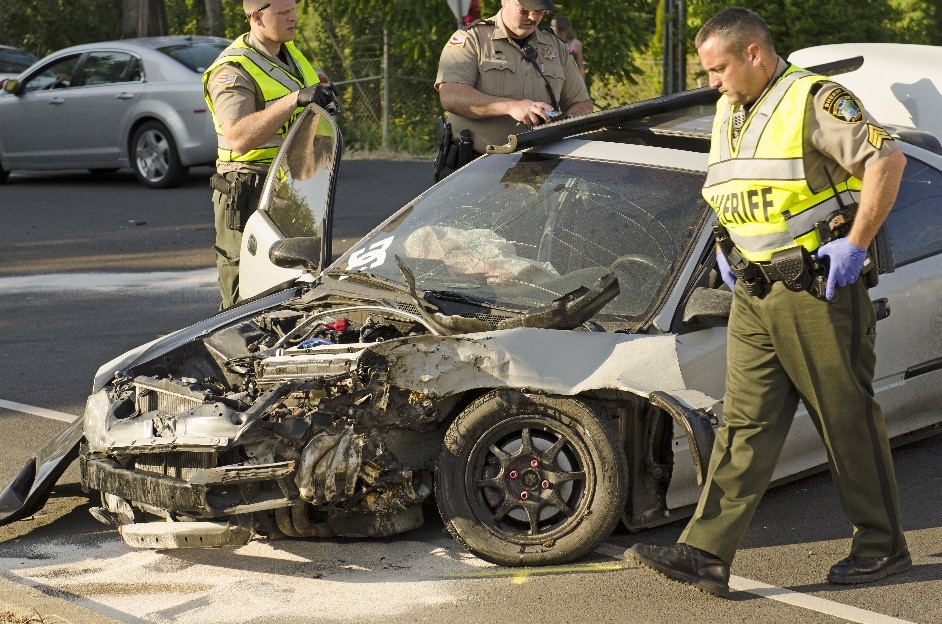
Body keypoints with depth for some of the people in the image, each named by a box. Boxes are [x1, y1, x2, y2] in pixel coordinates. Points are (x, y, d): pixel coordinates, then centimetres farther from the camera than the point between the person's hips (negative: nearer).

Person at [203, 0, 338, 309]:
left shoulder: (292, 54, 14)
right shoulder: (232, 71, -14)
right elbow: (239, 139, -29)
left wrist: (323, 98, 11)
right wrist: (294, 100, -34)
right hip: (252, 196, -8)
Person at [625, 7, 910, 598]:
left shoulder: (816, 100, -11)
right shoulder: (730, 113, 16)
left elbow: (888, 160, -18)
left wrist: (855, 244, -19)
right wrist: (726, 246, 15)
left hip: (817, 290, -7)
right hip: (754, 296, 8)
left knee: (849, 421, 2)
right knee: (745, 425, 2)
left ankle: (883, 545, 16)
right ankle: (706, 554, -3)